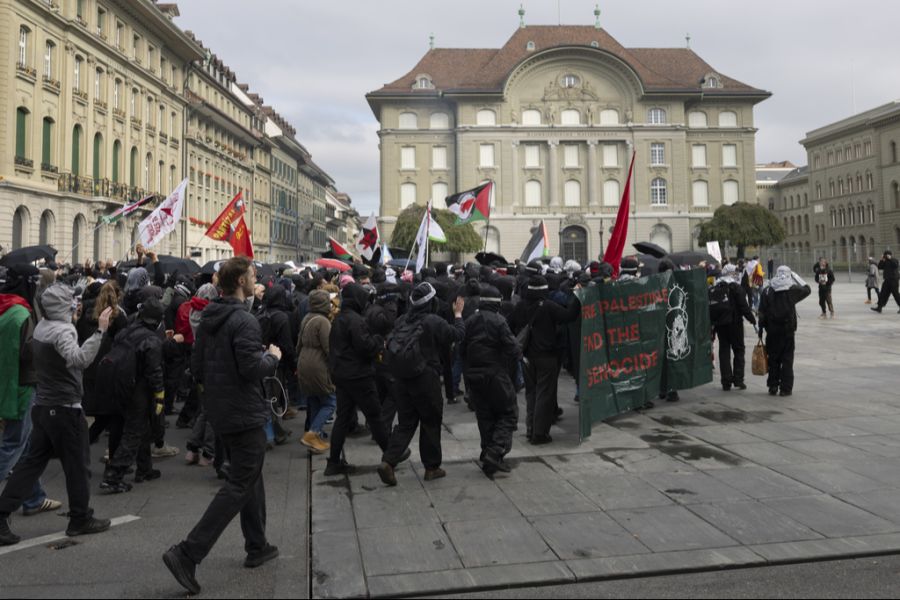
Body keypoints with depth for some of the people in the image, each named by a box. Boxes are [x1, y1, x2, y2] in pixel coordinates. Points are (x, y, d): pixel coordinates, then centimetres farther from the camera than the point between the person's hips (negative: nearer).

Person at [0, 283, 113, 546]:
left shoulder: (42, 327, 9)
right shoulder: (62, 330, -20)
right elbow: (79, 359, -39)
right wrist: (99, 330, -46)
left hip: (43, 405, 9)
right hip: (64, 408, -9)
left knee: (32, 461, 12)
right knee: (76, 465, 4)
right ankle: (81, 519, 15)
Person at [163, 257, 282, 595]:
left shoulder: (208, 319, 7)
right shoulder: (244, 321, -20)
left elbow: (196, 366, 11)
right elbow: (252, 368, -26)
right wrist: (273, 357, -8)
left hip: (219, 412, 9)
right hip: (245, 414, -9)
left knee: (250, 476, 20)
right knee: (240, 486, -1)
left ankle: (257, 547, 30)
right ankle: (187, 554, -5)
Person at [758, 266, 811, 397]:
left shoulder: (768, 291, 0)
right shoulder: (792, 290, -6)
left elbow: (762, 313, 0)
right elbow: (807, 290, 15)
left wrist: (761, 328, 8)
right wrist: (796, 277, 15)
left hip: (772, 331, 2)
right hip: (788, 330, -2)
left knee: (773, 359, 10)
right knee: (787, 359, 4)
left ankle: (773, 387, 13)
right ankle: (786, 388, 4)